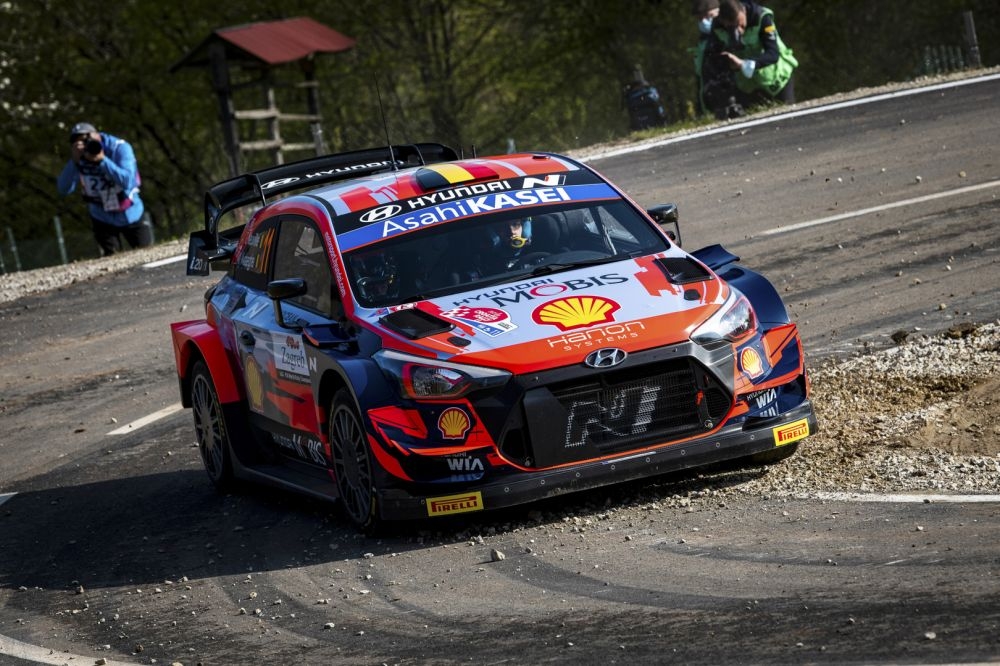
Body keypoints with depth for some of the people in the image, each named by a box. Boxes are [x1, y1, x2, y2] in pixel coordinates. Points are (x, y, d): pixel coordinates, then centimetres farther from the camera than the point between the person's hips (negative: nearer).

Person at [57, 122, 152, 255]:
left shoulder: (119, 148, -21)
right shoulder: (78, 158, -14)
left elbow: (126, 182, -33)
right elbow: (64, 189, -23)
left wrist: (102, 160, -40)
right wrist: (74, 162, -35)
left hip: (131, 214, -1)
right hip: (103, 219, 1)